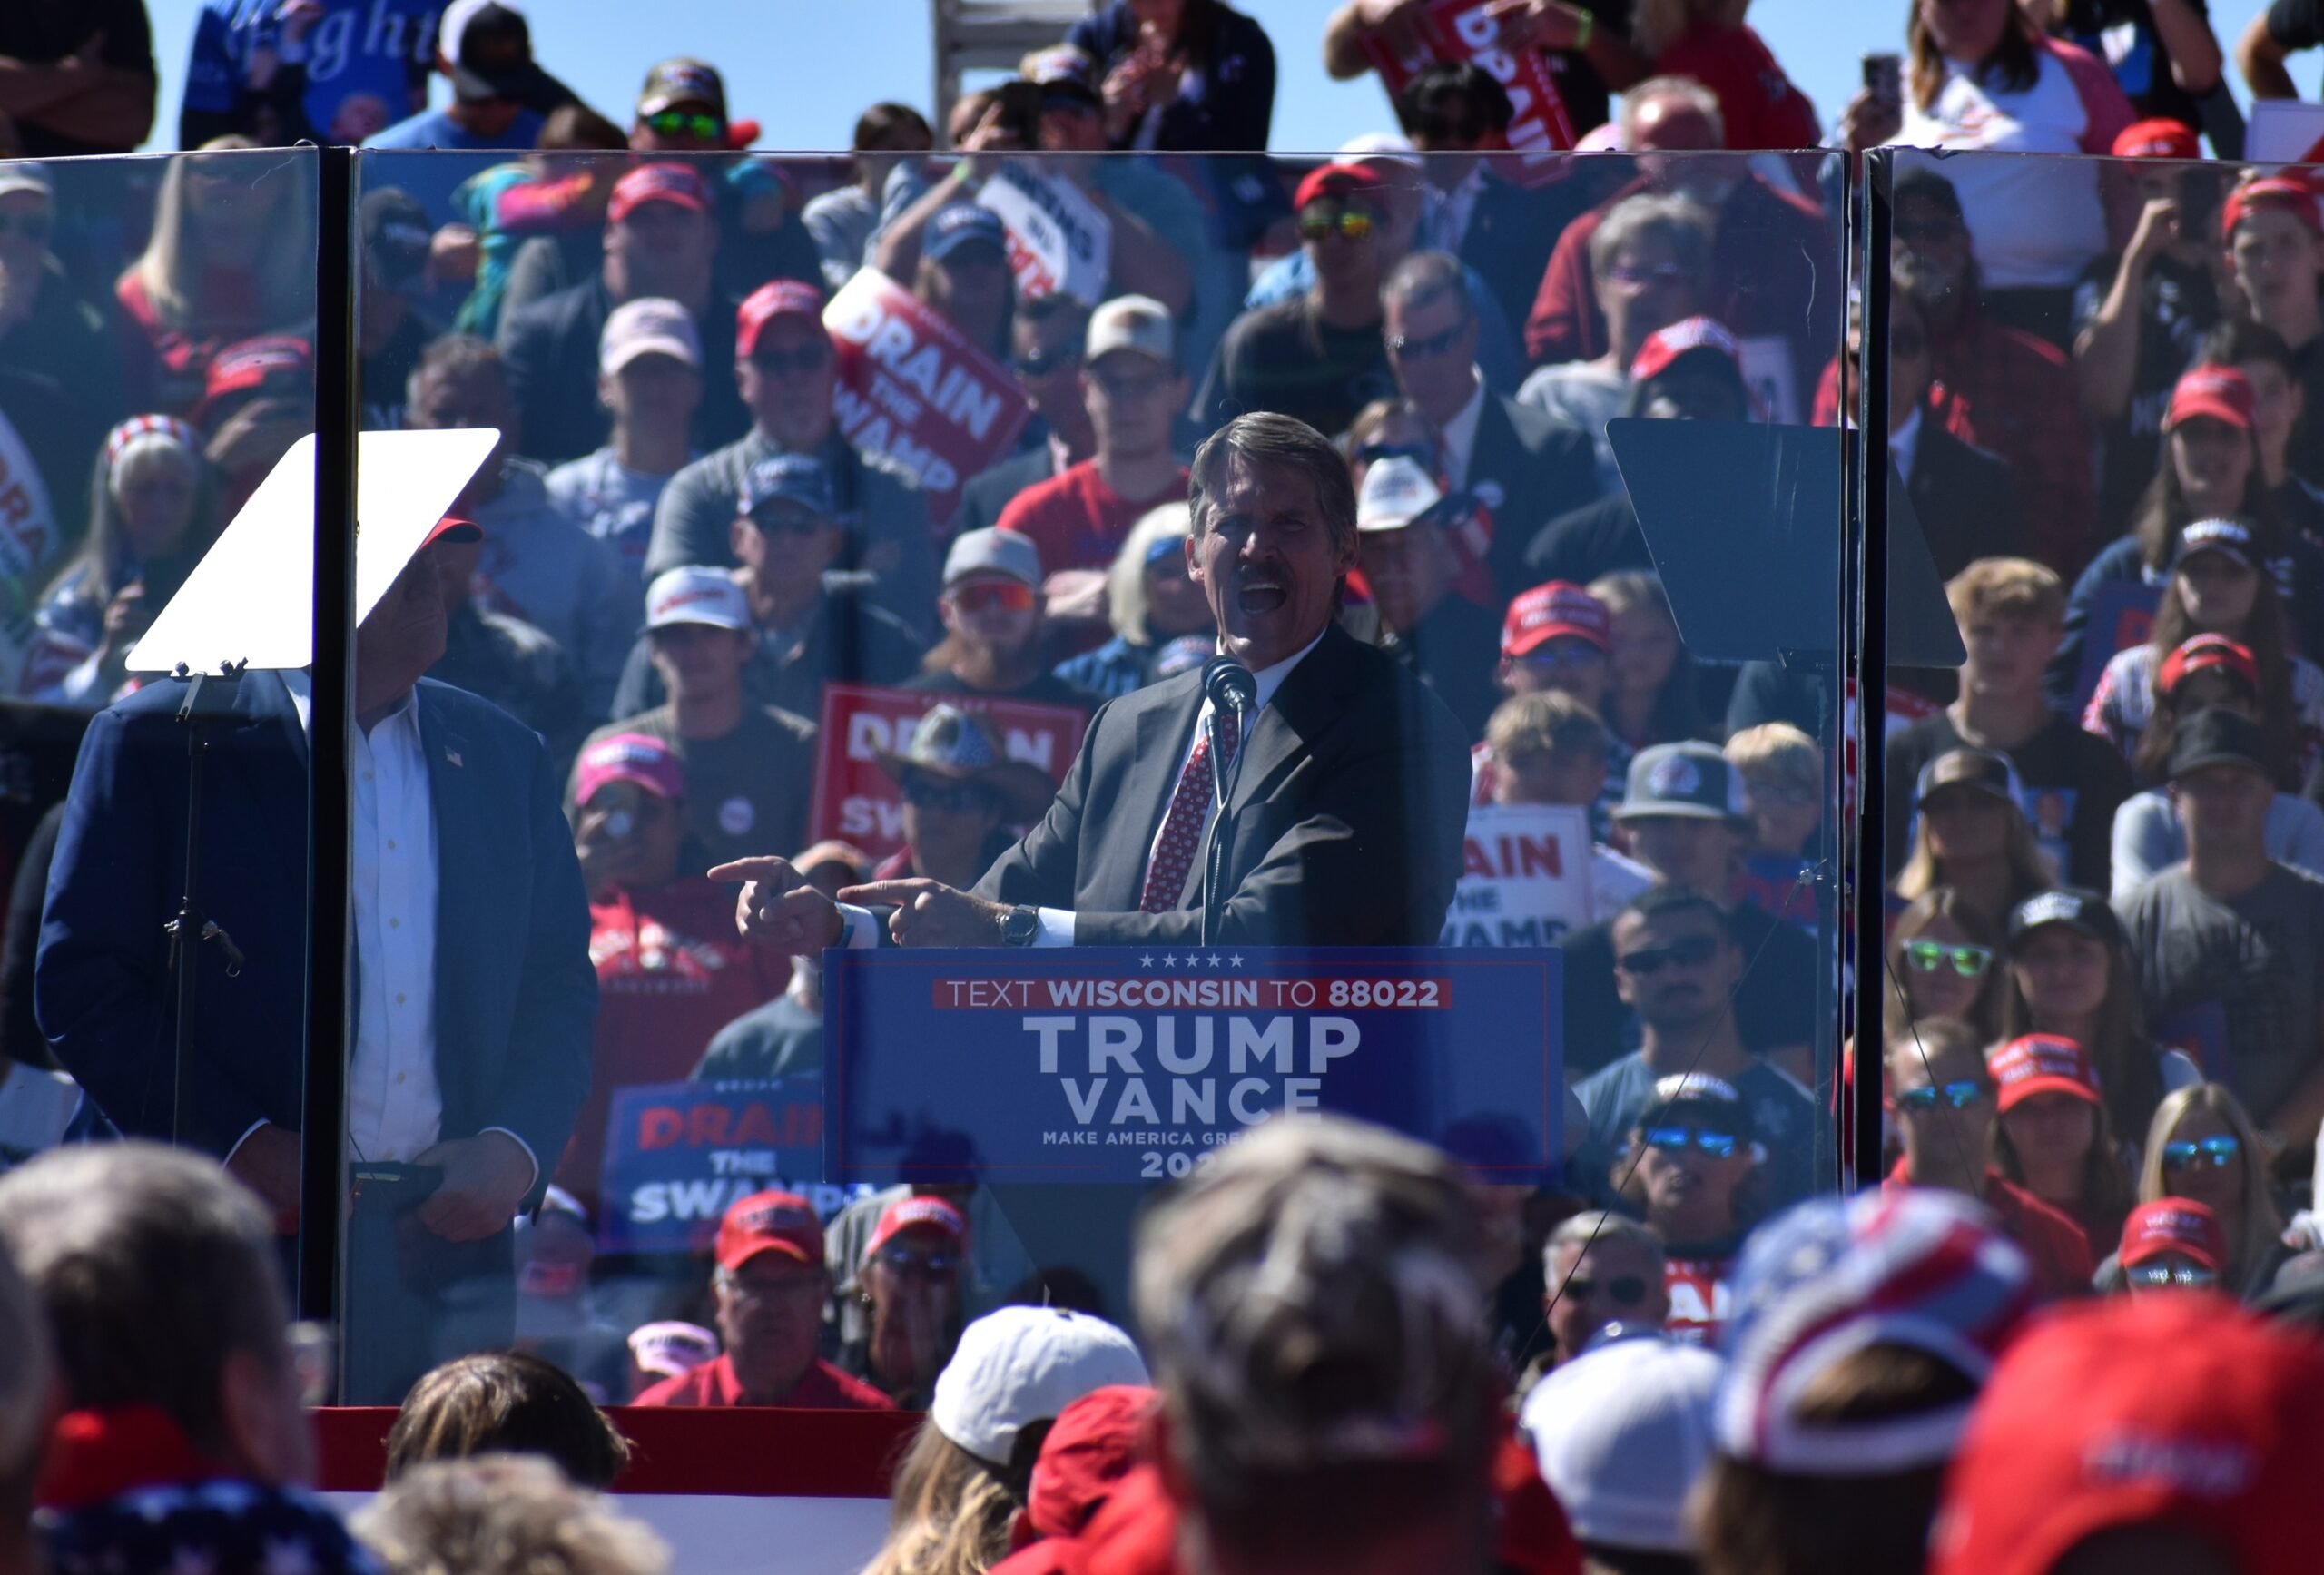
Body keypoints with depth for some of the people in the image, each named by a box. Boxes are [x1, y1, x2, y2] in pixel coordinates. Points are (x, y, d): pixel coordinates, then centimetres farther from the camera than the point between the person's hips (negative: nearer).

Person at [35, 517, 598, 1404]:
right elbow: (80, 986, -3)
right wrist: (248, 1148, -12)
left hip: (453, 1257, 3)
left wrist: (516, 1150, -1)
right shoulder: (157, 742, 2)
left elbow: (560, 989, 18)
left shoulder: (503, 757, 16)